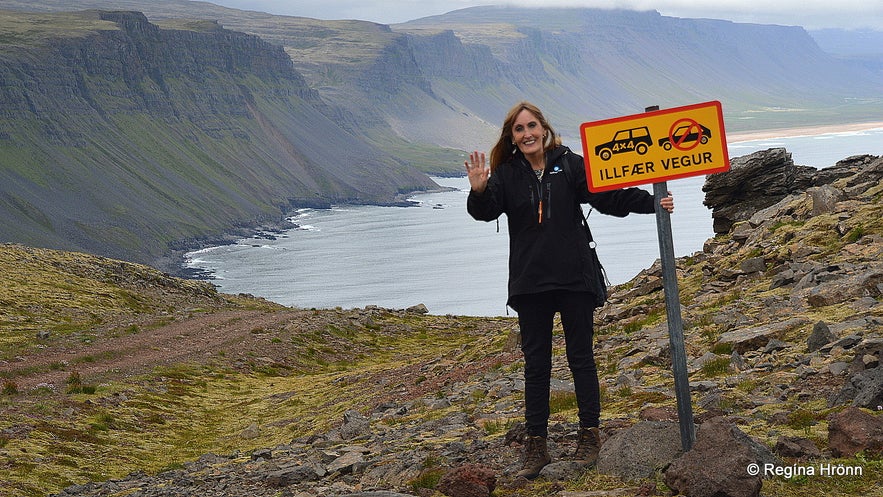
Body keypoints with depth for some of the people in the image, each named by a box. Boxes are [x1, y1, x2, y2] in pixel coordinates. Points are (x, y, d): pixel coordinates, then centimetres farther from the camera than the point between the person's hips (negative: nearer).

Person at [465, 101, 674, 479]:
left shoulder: (569, 165, -1)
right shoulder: (506, 174, 2)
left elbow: (610, 196, -2)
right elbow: (486, 212, -12)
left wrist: (652, 203, -12)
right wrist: (479, 192, -34)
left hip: (574, 278, -1)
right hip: (529, 282, 2)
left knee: (581, 358, 6)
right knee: (535, 364, 7)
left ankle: (590, 435, 18)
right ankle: (536, 446, 12)